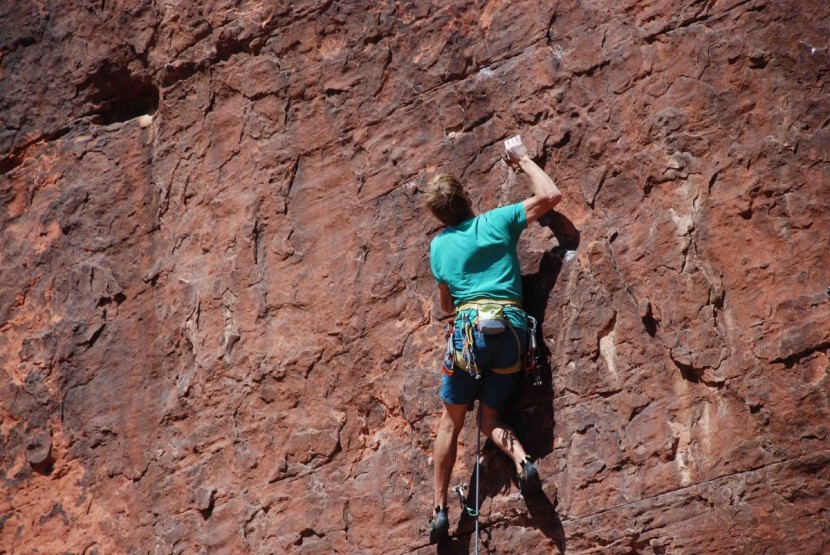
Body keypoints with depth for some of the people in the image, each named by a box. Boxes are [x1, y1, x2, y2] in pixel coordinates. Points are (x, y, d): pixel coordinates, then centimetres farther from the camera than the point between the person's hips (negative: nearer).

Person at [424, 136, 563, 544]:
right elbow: (551, 195, 16)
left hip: (469, 328, -1)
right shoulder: (498, 221, 10)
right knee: (489, 418, 13)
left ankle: (441, 510, 2)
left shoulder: (439, 245, 14)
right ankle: (522, 459, -19)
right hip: (512, 328, 1)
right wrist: (523, 160, 27)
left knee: (450, 423, 7)